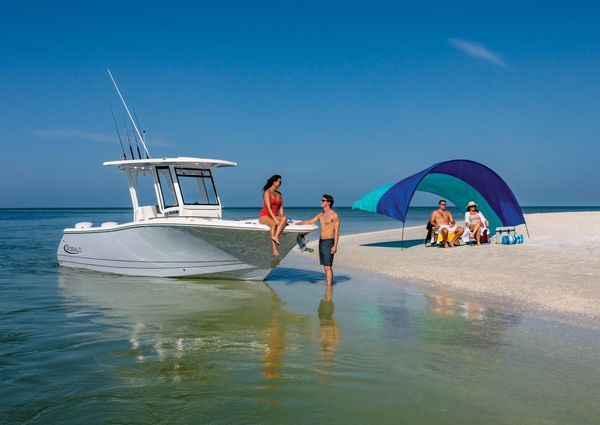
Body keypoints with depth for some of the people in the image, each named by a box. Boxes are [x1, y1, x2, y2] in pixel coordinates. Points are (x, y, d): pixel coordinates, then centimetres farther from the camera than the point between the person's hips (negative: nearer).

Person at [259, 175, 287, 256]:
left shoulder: (279, 194, 14)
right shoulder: (267, 192, -7)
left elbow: (281, 208, 10)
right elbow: (268, 207, -17)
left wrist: (281, 218, -9)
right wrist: (275, 219, -26)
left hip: (275, 216, 6)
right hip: (264, 216, -6)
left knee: (285, 218, -28)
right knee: (274, 224, -38)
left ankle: (275, 236, -43)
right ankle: (274, 249, -45)